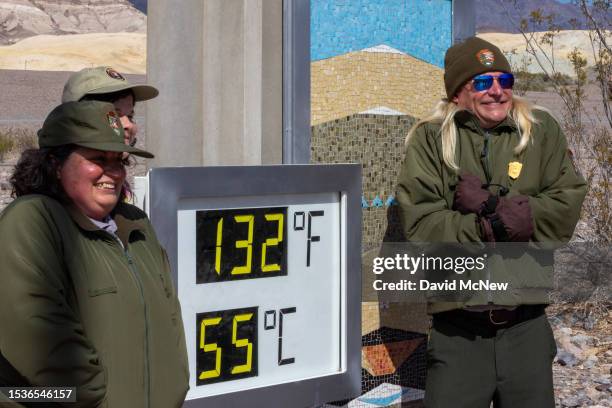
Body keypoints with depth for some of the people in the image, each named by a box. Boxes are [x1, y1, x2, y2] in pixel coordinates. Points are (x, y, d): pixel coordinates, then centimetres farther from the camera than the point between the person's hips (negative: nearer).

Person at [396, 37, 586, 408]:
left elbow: (566, 207, -5)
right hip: (457, 329, -2)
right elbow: (420, 224, -9)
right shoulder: (430, 140, 0)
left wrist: (491, 207, -14)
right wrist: (493, 227, -15)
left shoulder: (542, 132, 5)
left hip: (527, 326, 2)